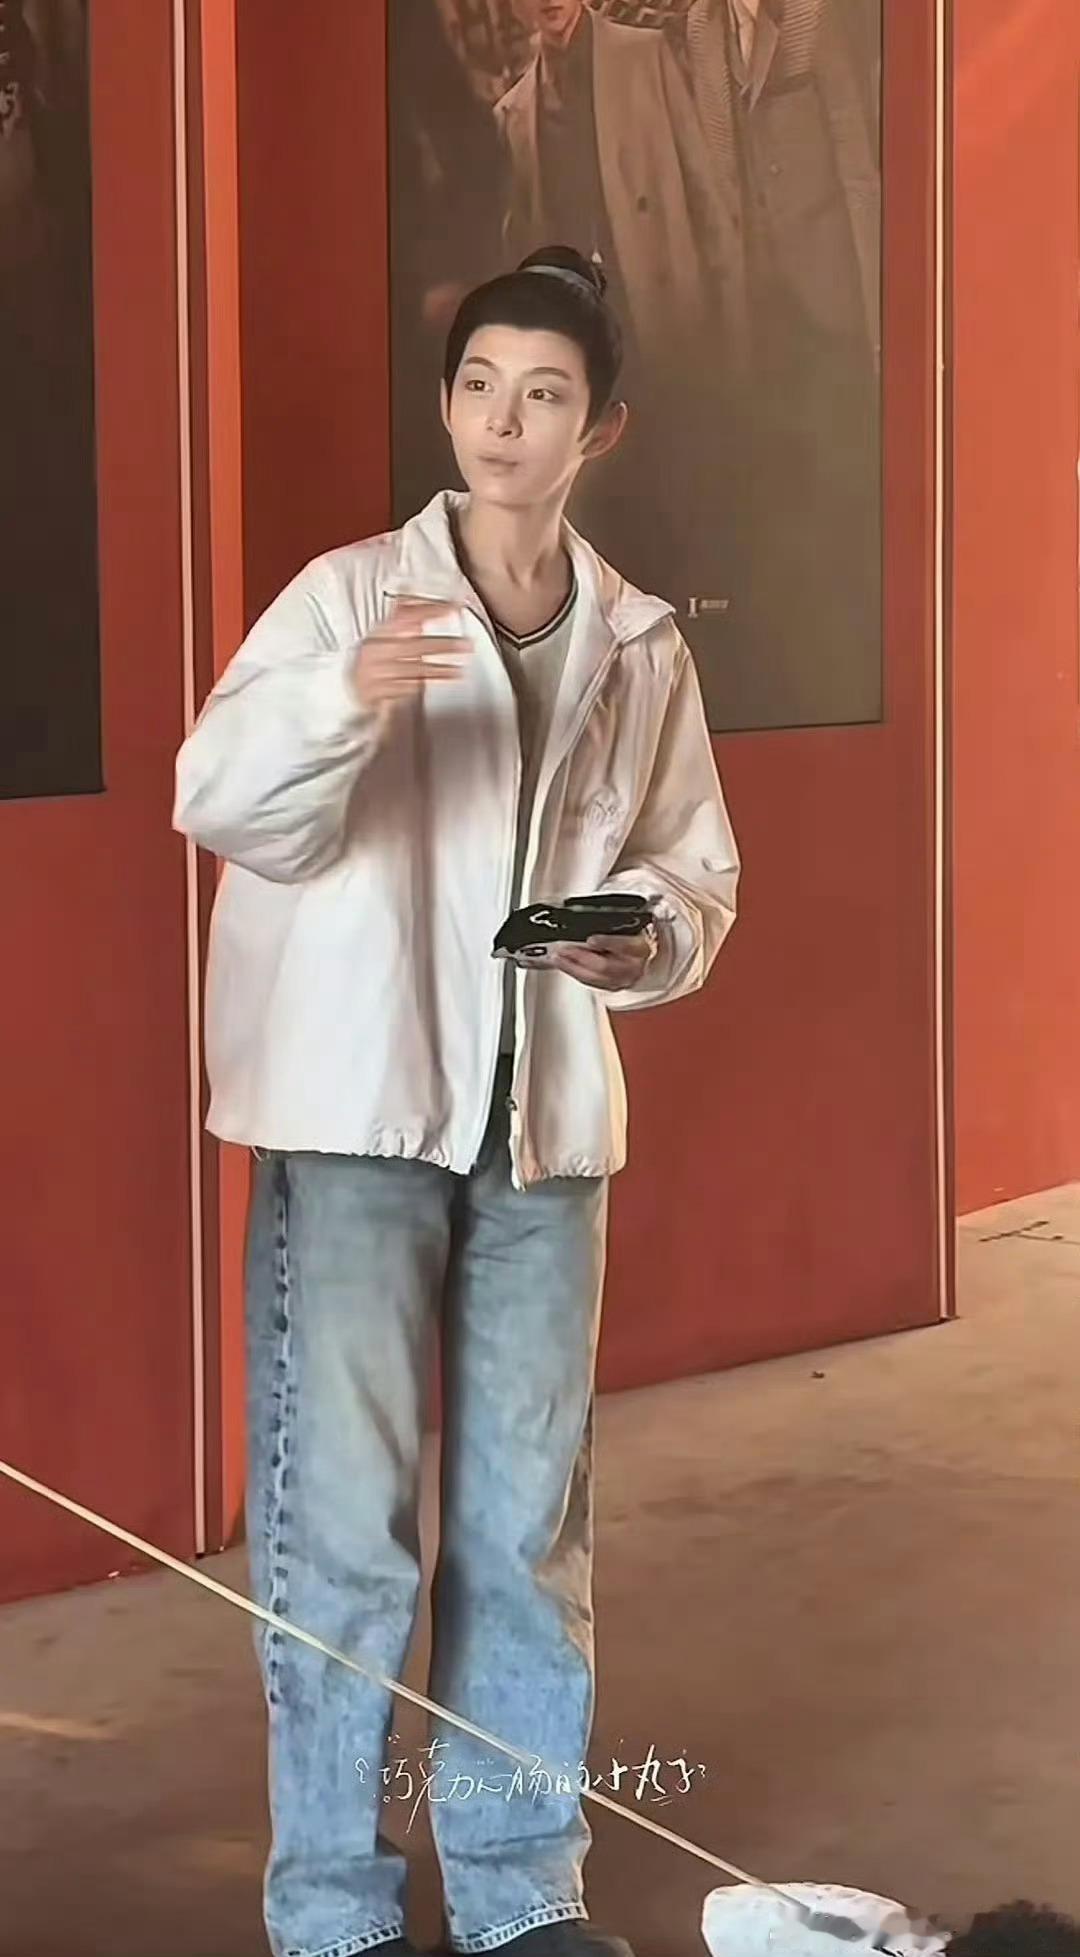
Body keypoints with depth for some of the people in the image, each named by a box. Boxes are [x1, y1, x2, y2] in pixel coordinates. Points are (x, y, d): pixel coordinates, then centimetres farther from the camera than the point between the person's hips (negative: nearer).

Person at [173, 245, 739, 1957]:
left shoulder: (640, 643, 8)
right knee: (345, 1523, -2)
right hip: (360, 1109, -4)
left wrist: (653, 939, -8)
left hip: (547, 1120, 4)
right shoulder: (351, 595, -3)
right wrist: (339, 698, -35)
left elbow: (701, 872, 14)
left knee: (532, 1522, 11)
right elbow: (219, 803, -15)